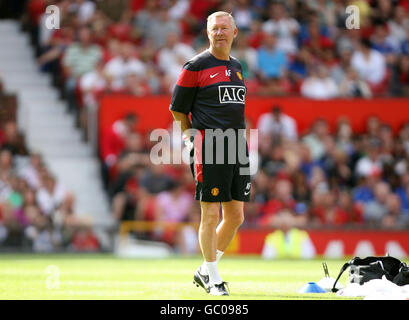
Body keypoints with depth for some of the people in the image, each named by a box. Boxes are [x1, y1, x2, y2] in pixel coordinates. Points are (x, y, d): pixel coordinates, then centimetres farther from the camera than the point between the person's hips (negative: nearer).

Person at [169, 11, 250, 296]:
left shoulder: (236, 67, 17)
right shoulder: (196, 66, -3)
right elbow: (178, 110, 1)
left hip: (237, 145, 7)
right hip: (209, 147, -7)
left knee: (236, 216, 7)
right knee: (211, 214, -6)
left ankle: (205, 270, 22)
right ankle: (212, 279, 4)